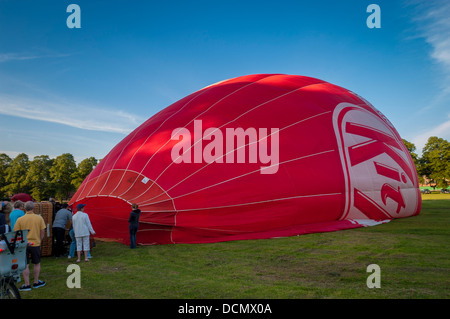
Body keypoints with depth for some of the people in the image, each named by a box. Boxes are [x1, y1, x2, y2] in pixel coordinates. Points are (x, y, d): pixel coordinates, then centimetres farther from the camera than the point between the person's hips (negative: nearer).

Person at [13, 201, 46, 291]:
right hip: (35, 244, 0)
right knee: (37, 264, 15)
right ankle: (36, 282, 24)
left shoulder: (20, 219, -6)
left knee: (25, 265, 6)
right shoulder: (39, 218, -4)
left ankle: (27, 285, 9)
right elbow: (42, 231, 0)